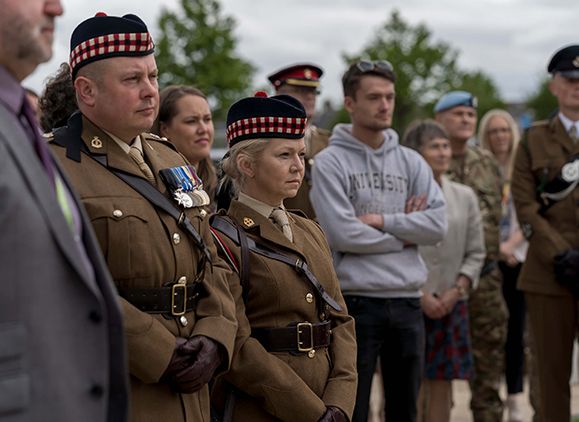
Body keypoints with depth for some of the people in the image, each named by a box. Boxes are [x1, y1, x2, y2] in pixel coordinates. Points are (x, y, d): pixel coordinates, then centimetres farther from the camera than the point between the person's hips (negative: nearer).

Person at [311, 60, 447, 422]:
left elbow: (438, 224, -2)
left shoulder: (412, 162, 10)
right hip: (356, 301, -5)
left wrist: (381, 220, -11)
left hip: (407, 301, 5)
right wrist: (404, 234, -5)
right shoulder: (330, 162, -4)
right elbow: (342, 234, -15)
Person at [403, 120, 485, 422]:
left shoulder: (465, 196, 11)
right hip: (408, 303, -4)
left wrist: (456, 290, -4)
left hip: (451, 304, 4)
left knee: (443, 383, 7)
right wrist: (420, 295, -11)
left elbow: (475, 253, 11)